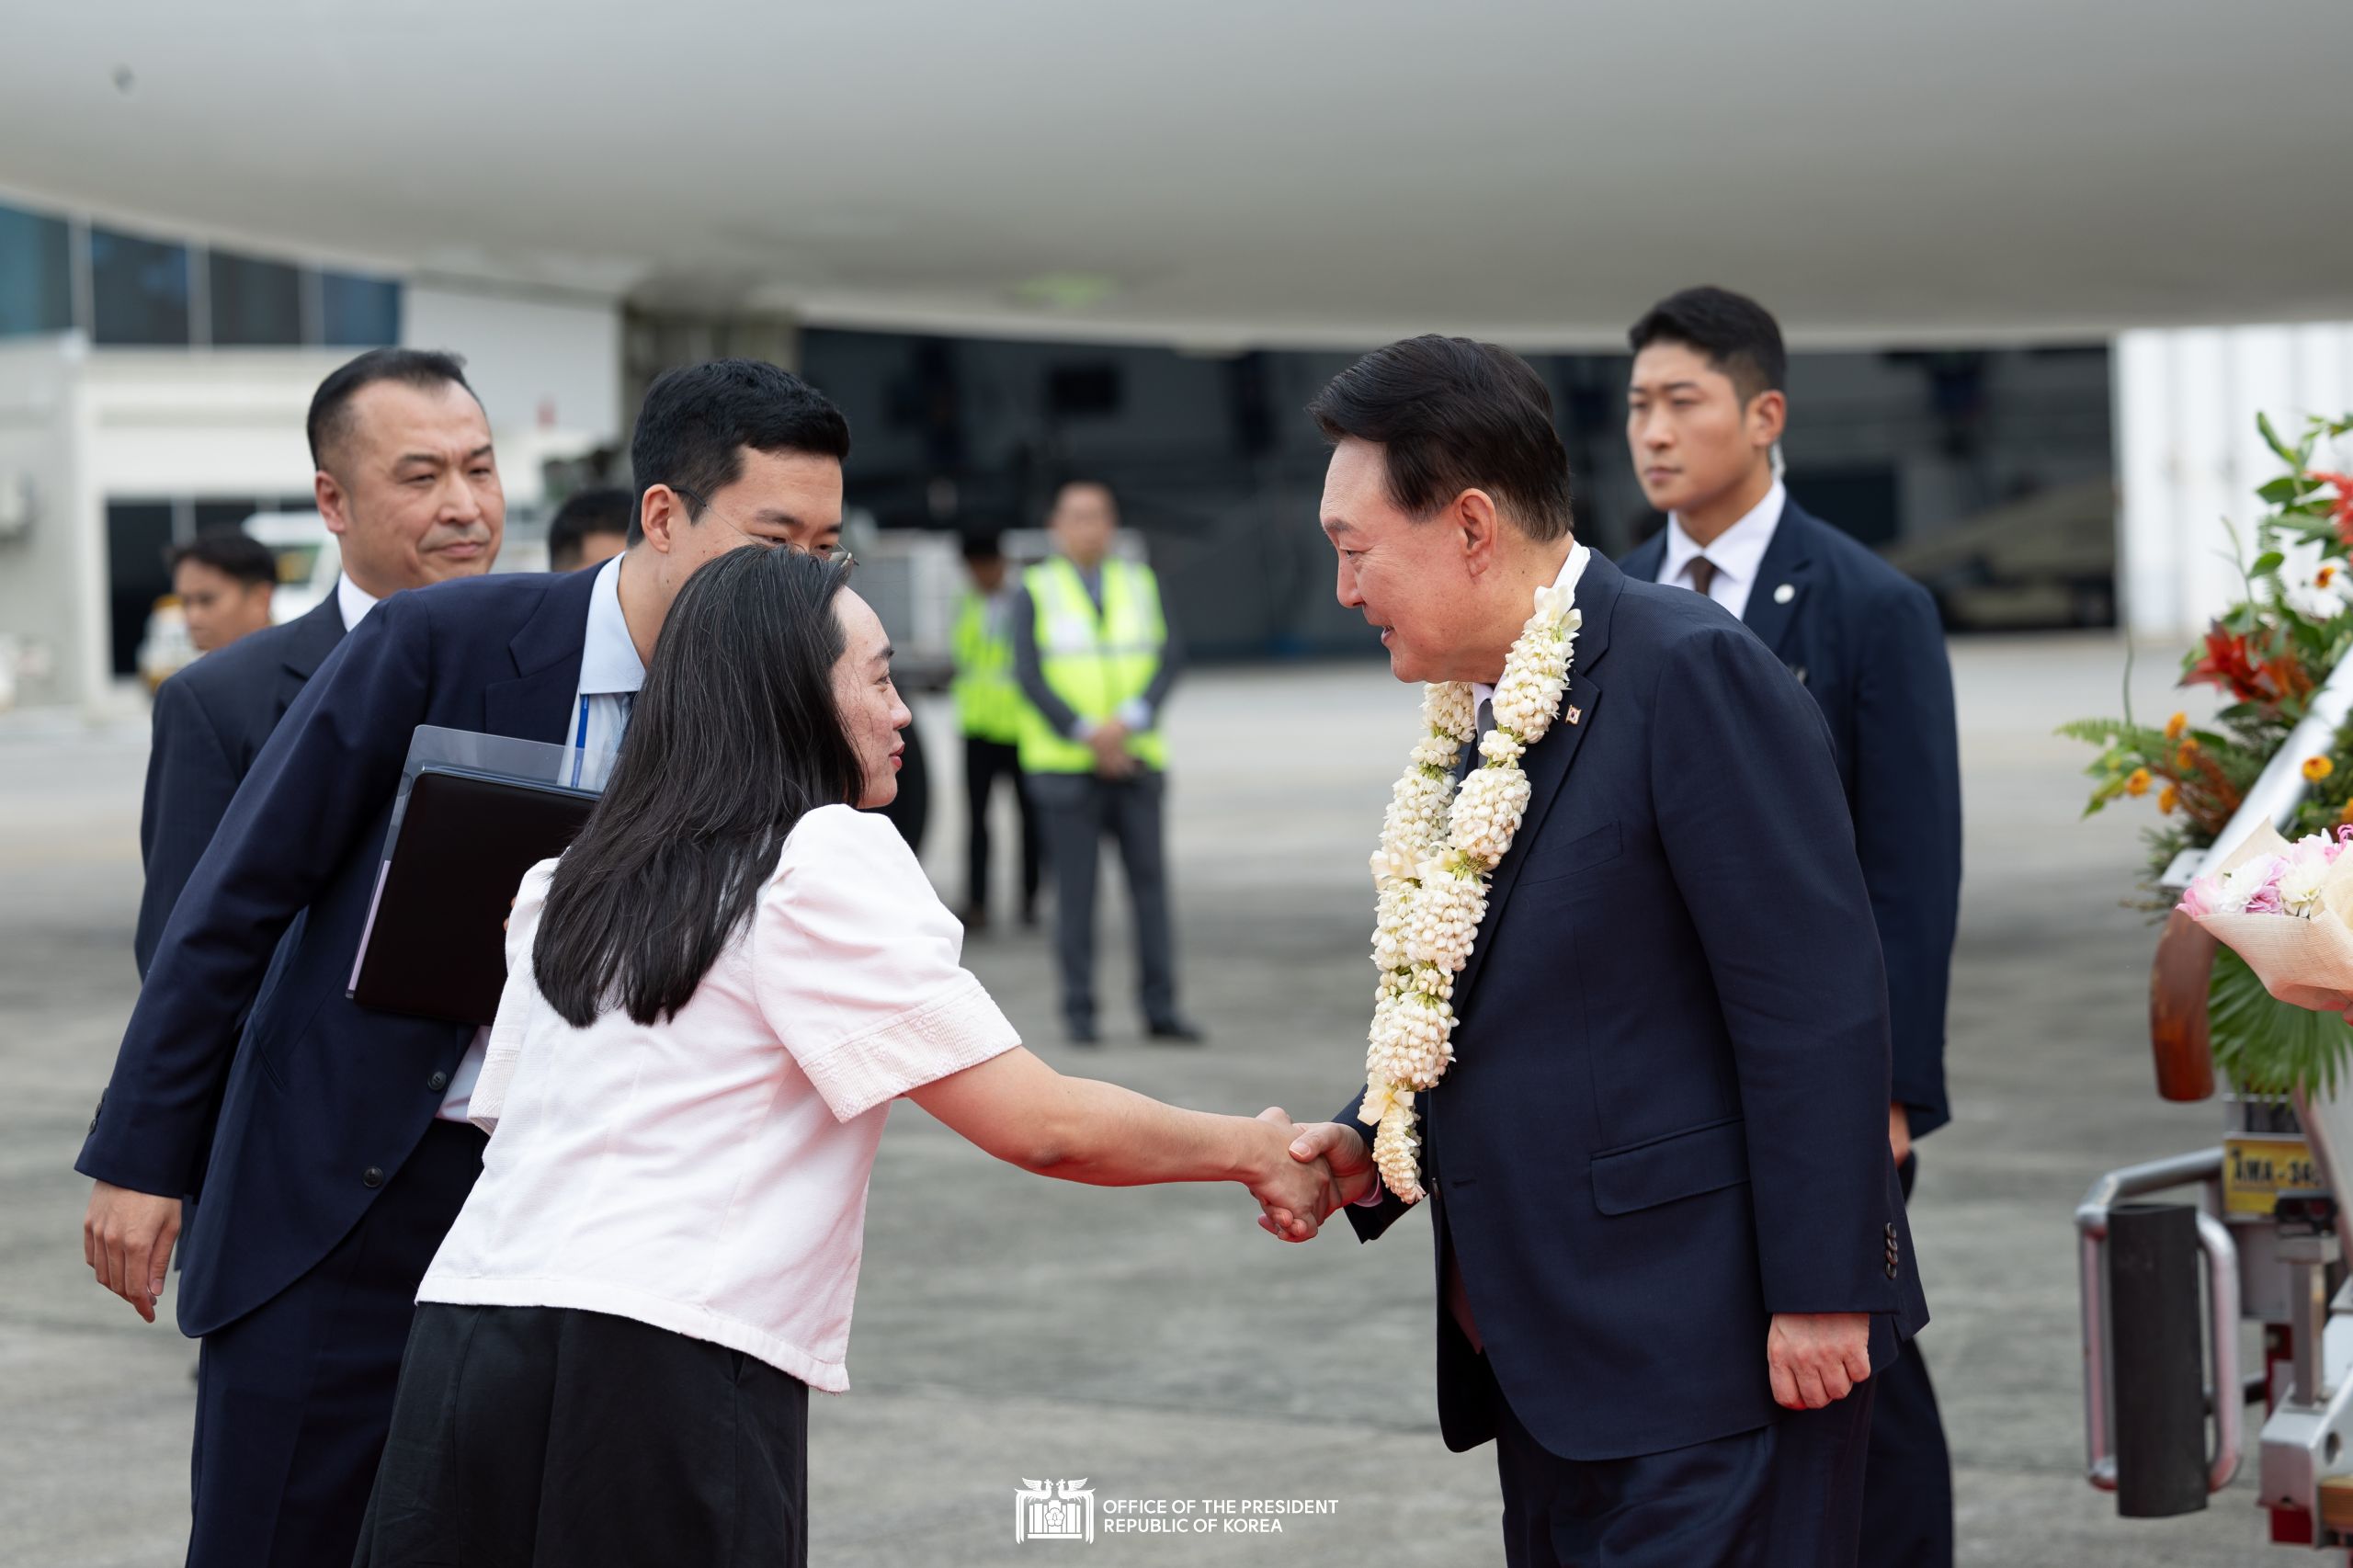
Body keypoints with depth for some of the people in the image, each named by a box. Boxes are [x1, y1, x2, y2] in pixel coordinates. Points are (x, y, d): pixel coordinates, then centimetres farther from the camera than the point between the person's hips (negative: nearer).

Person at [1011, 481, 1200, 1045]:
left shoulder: (1141, 585, 10)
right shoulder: (1035, 592, 3)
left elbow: (1168, 660, 0)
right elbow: (1029, 675, -7)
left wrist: (1127, 722, -16)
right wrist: (1087, 734, -17)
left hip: (1135, 760, 2)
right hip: (1065, 766, -2)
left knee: (1150, 881, -3)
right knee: (1075, 888, -3)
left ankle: (1160, 1009, 0)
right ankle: (1079, 1012, 4)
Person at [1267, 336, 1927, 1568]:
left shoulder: (1690, 671, -14)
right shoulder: (1483, 712, 14)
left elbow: (1817, 1003, -18)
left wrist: (1819, 1294, -20)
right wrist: (1369, 1147, 4)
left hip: (1711, 1353, -9)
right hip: (1546, 1358, 9)